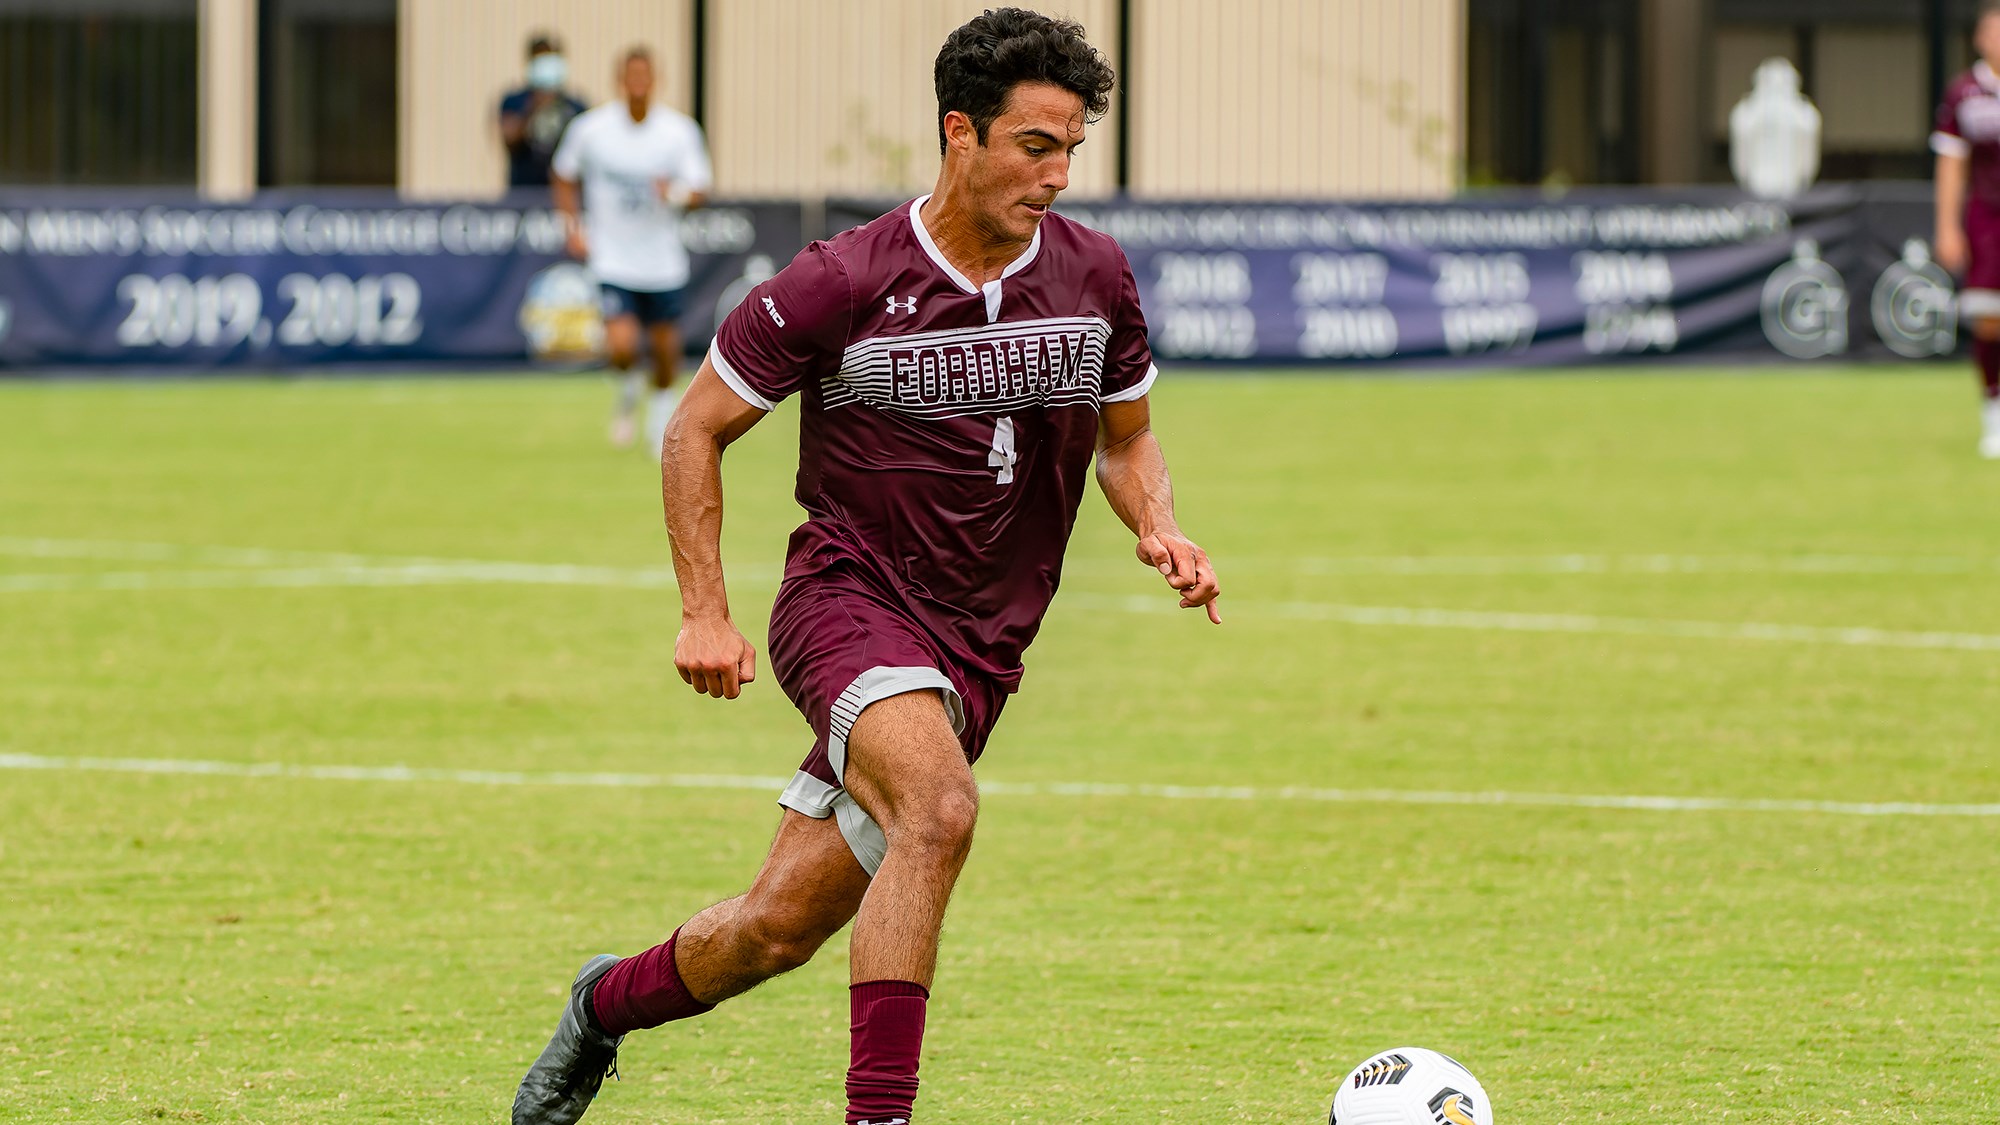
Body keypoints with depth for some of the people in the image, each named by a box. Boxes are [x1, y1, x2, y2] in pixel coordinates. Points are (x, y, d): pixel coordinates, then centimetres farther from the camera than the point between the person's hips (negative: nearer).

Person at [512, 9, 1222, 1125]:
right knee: (940, 810, -34)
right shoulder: (841, 283, -12)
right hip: (850, 602, -5)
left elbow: (1129, 438, 19)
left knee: (780, 928, 4)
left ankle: (611, 1001, 34)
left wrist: (1160, 531, -3)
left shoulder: (1095, 276, 1)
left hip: (981, 648, 5)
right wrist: (706, 612, -6)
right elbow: (698, 429, 0)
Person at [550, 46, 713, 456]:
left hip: (663, 263, 2)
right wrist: (574, 227, -3)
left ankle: (661, 421, 34)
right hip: (612, 262, -2)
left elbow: (700, 192, -6)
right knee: (622, 346, -17)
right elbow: (564, 177, 8)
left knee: (665, 346, 9)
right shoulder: (591, 129, -8)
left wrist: (678, 194, -29)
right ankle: (627, 393, 17)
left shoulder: (680, 131, -8)